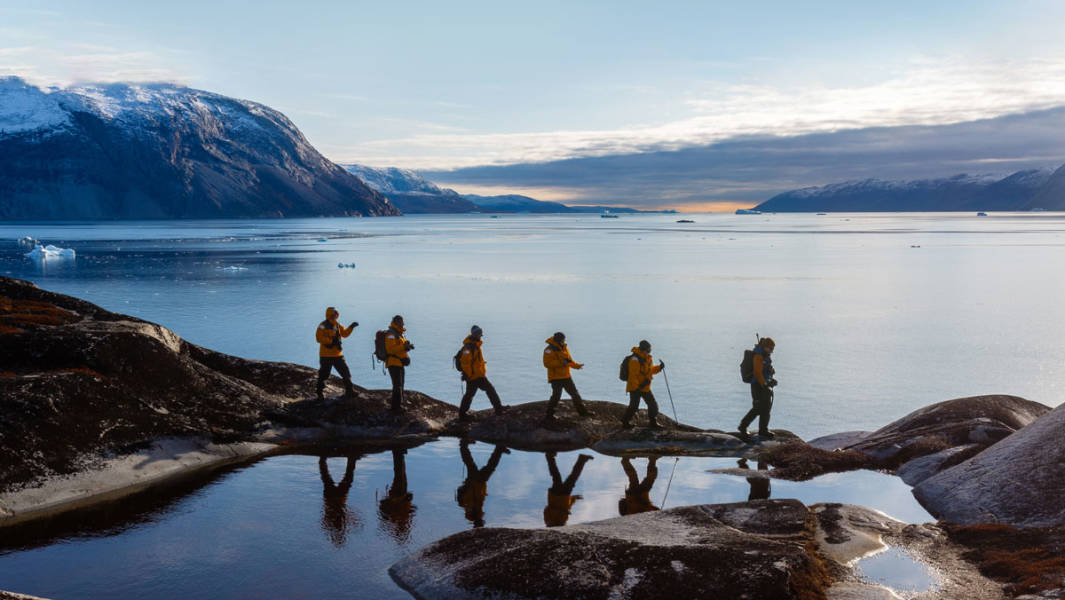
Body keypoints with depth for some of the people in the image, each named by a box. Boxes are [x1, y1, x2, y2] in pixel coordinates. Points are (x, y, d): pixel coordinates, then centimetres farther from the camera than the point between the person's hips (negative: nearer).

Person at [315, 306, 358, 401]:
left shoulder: (337, 325, 10)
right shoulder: (323, 326, -11)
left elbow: (344, 333, 19)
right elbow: (319, 337, -21)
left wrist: (351, 327, 4)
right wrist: (331, 341, -25)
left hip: (337, 354, 6)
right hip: (326, 355, -6)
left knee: (345, 372, 2)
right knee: (323, 375, 5)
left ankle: (349, 391, 12)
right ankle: (319, 394, 18)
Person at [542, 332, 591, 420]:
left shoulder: (564, 348, 9)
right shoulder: (549, 350, -15)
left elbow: (569, 360, 18)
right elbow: (547, 363, -23)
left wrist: (577, 365, 1)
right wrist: (561, 363, -27)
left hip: (566, 376, 7)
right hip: (556, 378, -7)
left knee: (575, 393, 12)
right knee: (556, 396, -11)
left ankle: (582, 411, 24)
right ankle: (548, 414, 3)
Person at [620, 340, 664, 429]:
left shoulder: (648, 358, 7)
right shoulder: (635, 360, -23)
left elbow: (650, 369, 20)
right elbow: (633, 375, -25)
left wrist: (659, 367, 2)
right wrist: (636, 388, -27)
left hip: (645, 387, 9)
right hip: (635, 388, -9)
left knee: (653, 405, 12)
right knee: (634, 406, -1)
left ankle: (653, 422, 25)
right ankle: (625, 422, 16)